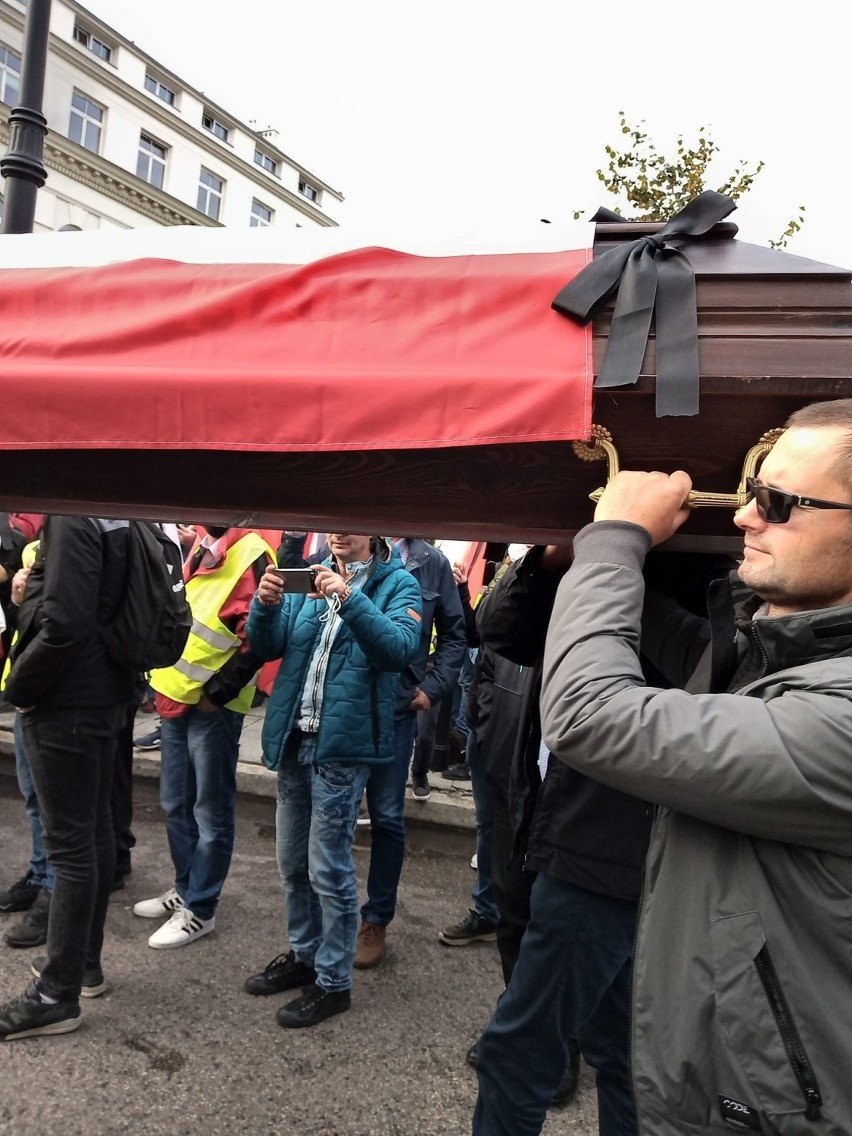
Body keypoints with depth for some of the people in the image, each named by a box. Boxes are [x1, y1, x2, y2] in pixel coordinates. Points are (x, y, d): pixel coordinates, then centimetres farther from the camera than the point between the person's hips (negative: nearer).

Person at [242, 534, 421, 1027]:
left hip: (342, 745, -6)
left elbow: (400, 648, -21)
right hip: (294, 738, 6)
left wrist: (350, 599, -32)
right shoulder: (311, 578, 10)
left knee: (328, 867, 1)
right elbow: (267, 647, 5)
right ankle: (304, 954, 37)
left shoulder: (398, 584, -4)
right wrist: (265, 605, -15)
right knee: (292, 861, 17)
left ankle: (333, 981, 20)